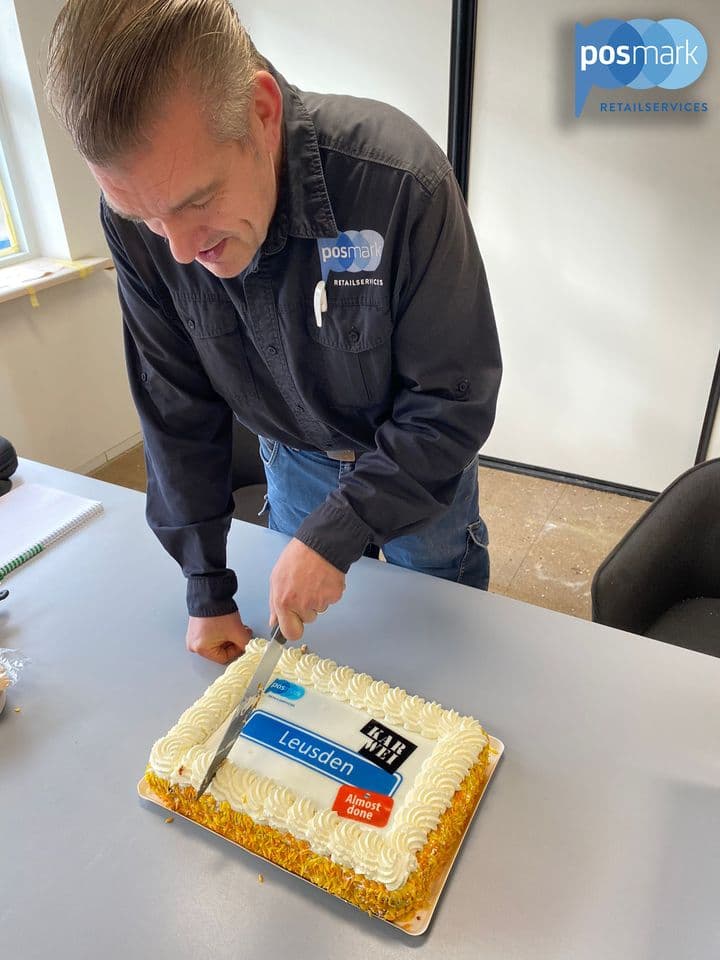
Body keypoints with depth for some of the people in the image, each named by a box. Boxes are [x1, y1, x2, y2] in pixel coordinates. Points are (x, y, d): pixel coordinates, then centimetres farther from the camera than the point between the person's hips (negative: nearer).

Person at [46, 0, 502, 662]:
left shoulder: (401, 180, -34)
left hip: (420, 459, -2)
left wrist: (333, 534, -29)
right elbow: (178, 407, -12)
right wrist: (206, 587, -9)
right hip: (295, 460, 3)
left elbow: (456, 402, -27)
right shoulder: (136, 218, -21)